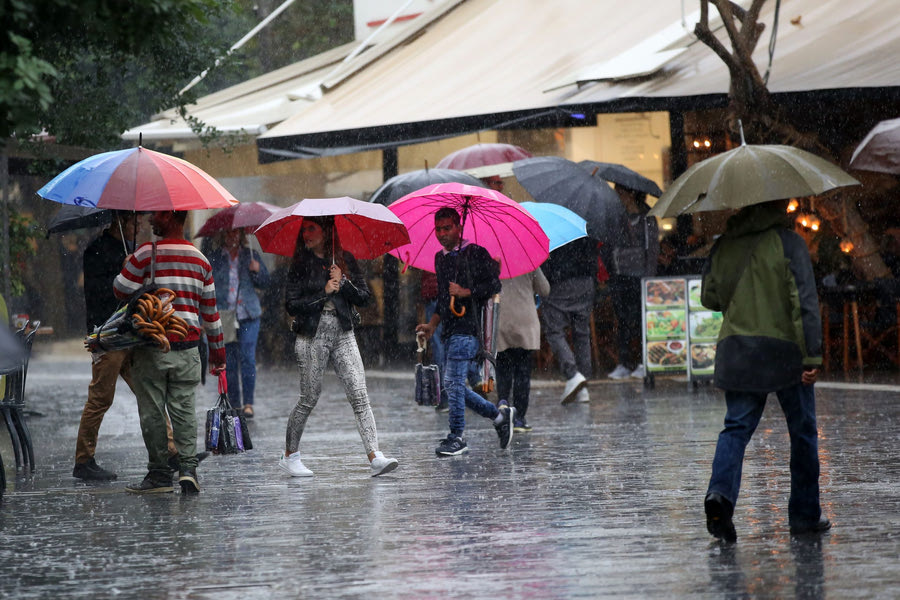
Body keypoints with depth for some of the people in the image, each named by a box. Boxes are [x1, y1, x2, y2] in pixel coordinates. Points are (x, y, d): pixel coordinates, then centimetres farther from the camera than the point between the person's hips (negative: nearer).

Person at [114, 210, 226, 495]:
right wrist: (217, 350, 21)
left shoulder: (146, 254, -8)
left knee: (153, 411, 3)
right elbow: (210, 310, 13)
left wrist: (128, 267, 15)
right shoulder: (200, 260, 9)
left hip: (152, 347, -4)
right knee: (184, 408, 6)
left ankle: (159, 473, 5)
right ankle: (188, 465, -7)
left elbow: (121, 290, -6)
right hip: (187, 346, 4)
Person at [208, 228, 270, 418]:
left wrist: (257, 270, -10)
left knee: (247, 358, -9)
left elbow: (264, 283, 11)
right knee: (229, 361, 1)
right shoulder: (214, 257, 8)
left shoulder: (250, 256, 10)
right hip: (224, 316, 0)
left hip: (248, 315, 0)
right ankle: (234, 404, 7)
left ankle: (248, 403, -8)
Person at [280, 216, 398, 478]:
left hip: (343, 335, 2)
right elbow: (292, 306, -5)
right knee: (309, 398, 2)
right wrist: (324, 293, -11)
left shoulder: (345, 260, 8)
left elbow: (364, 297, 5)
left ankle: (375, 457, -14)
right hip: (312, 336, -2)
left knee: (360, 396, -8)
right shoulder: (301, 265, 2)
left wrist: (343, 283, -10)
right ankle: (289, 456, 18)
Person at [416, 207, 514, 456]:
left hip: (468, 326, -8)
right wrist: (431, 324, 17)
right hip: (450, 330, 8)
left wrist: (466, 292, -17)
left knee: (453, 381, -14)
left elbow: (494, 285, -7)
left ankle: (457, 437, -9)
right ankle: (499, 414, 19)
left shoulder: (475, 253, -3)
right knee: (453, 385, 6)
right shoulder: (440, 258, 20)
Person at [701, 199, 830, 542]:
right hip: (784, 349, -4)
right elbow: (805, 302, -13)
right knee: (802, 431, 10)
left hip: (735, 350, 4)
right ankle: (805, 513, 15)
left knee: (737, 427, 5)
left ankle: (721, 492, -22)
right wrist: (812, 356, -14)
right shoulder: (788, 244, -7)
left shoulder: (723, 247, 8)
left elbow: (709, 298, 15)